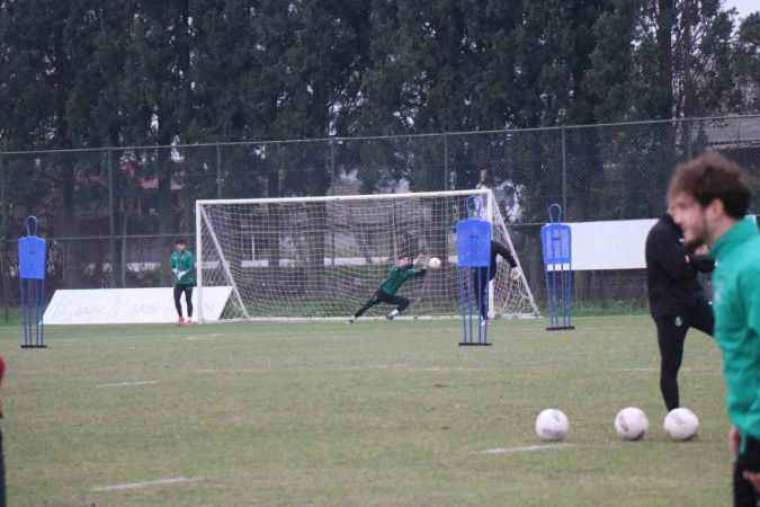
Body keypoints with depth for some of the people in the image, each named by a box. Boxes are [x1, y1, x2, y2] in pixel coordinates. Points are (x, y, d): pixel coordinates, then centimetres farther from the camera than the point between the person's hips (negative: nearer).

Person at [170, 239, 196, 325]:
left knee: (188, 300, 1)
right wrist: (175, 271, -8)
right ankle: (180, 317, 15)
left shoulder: (188, 255, -8)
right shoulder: (174, 255, 8)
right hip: (178, 282, 5)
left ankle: (189, 318, 9)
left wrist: (183, 273, -20)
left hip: (188, 281, -5)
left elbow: (191, 268, -12)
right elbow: (172, 267, 13)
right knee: (176, 299, 0)